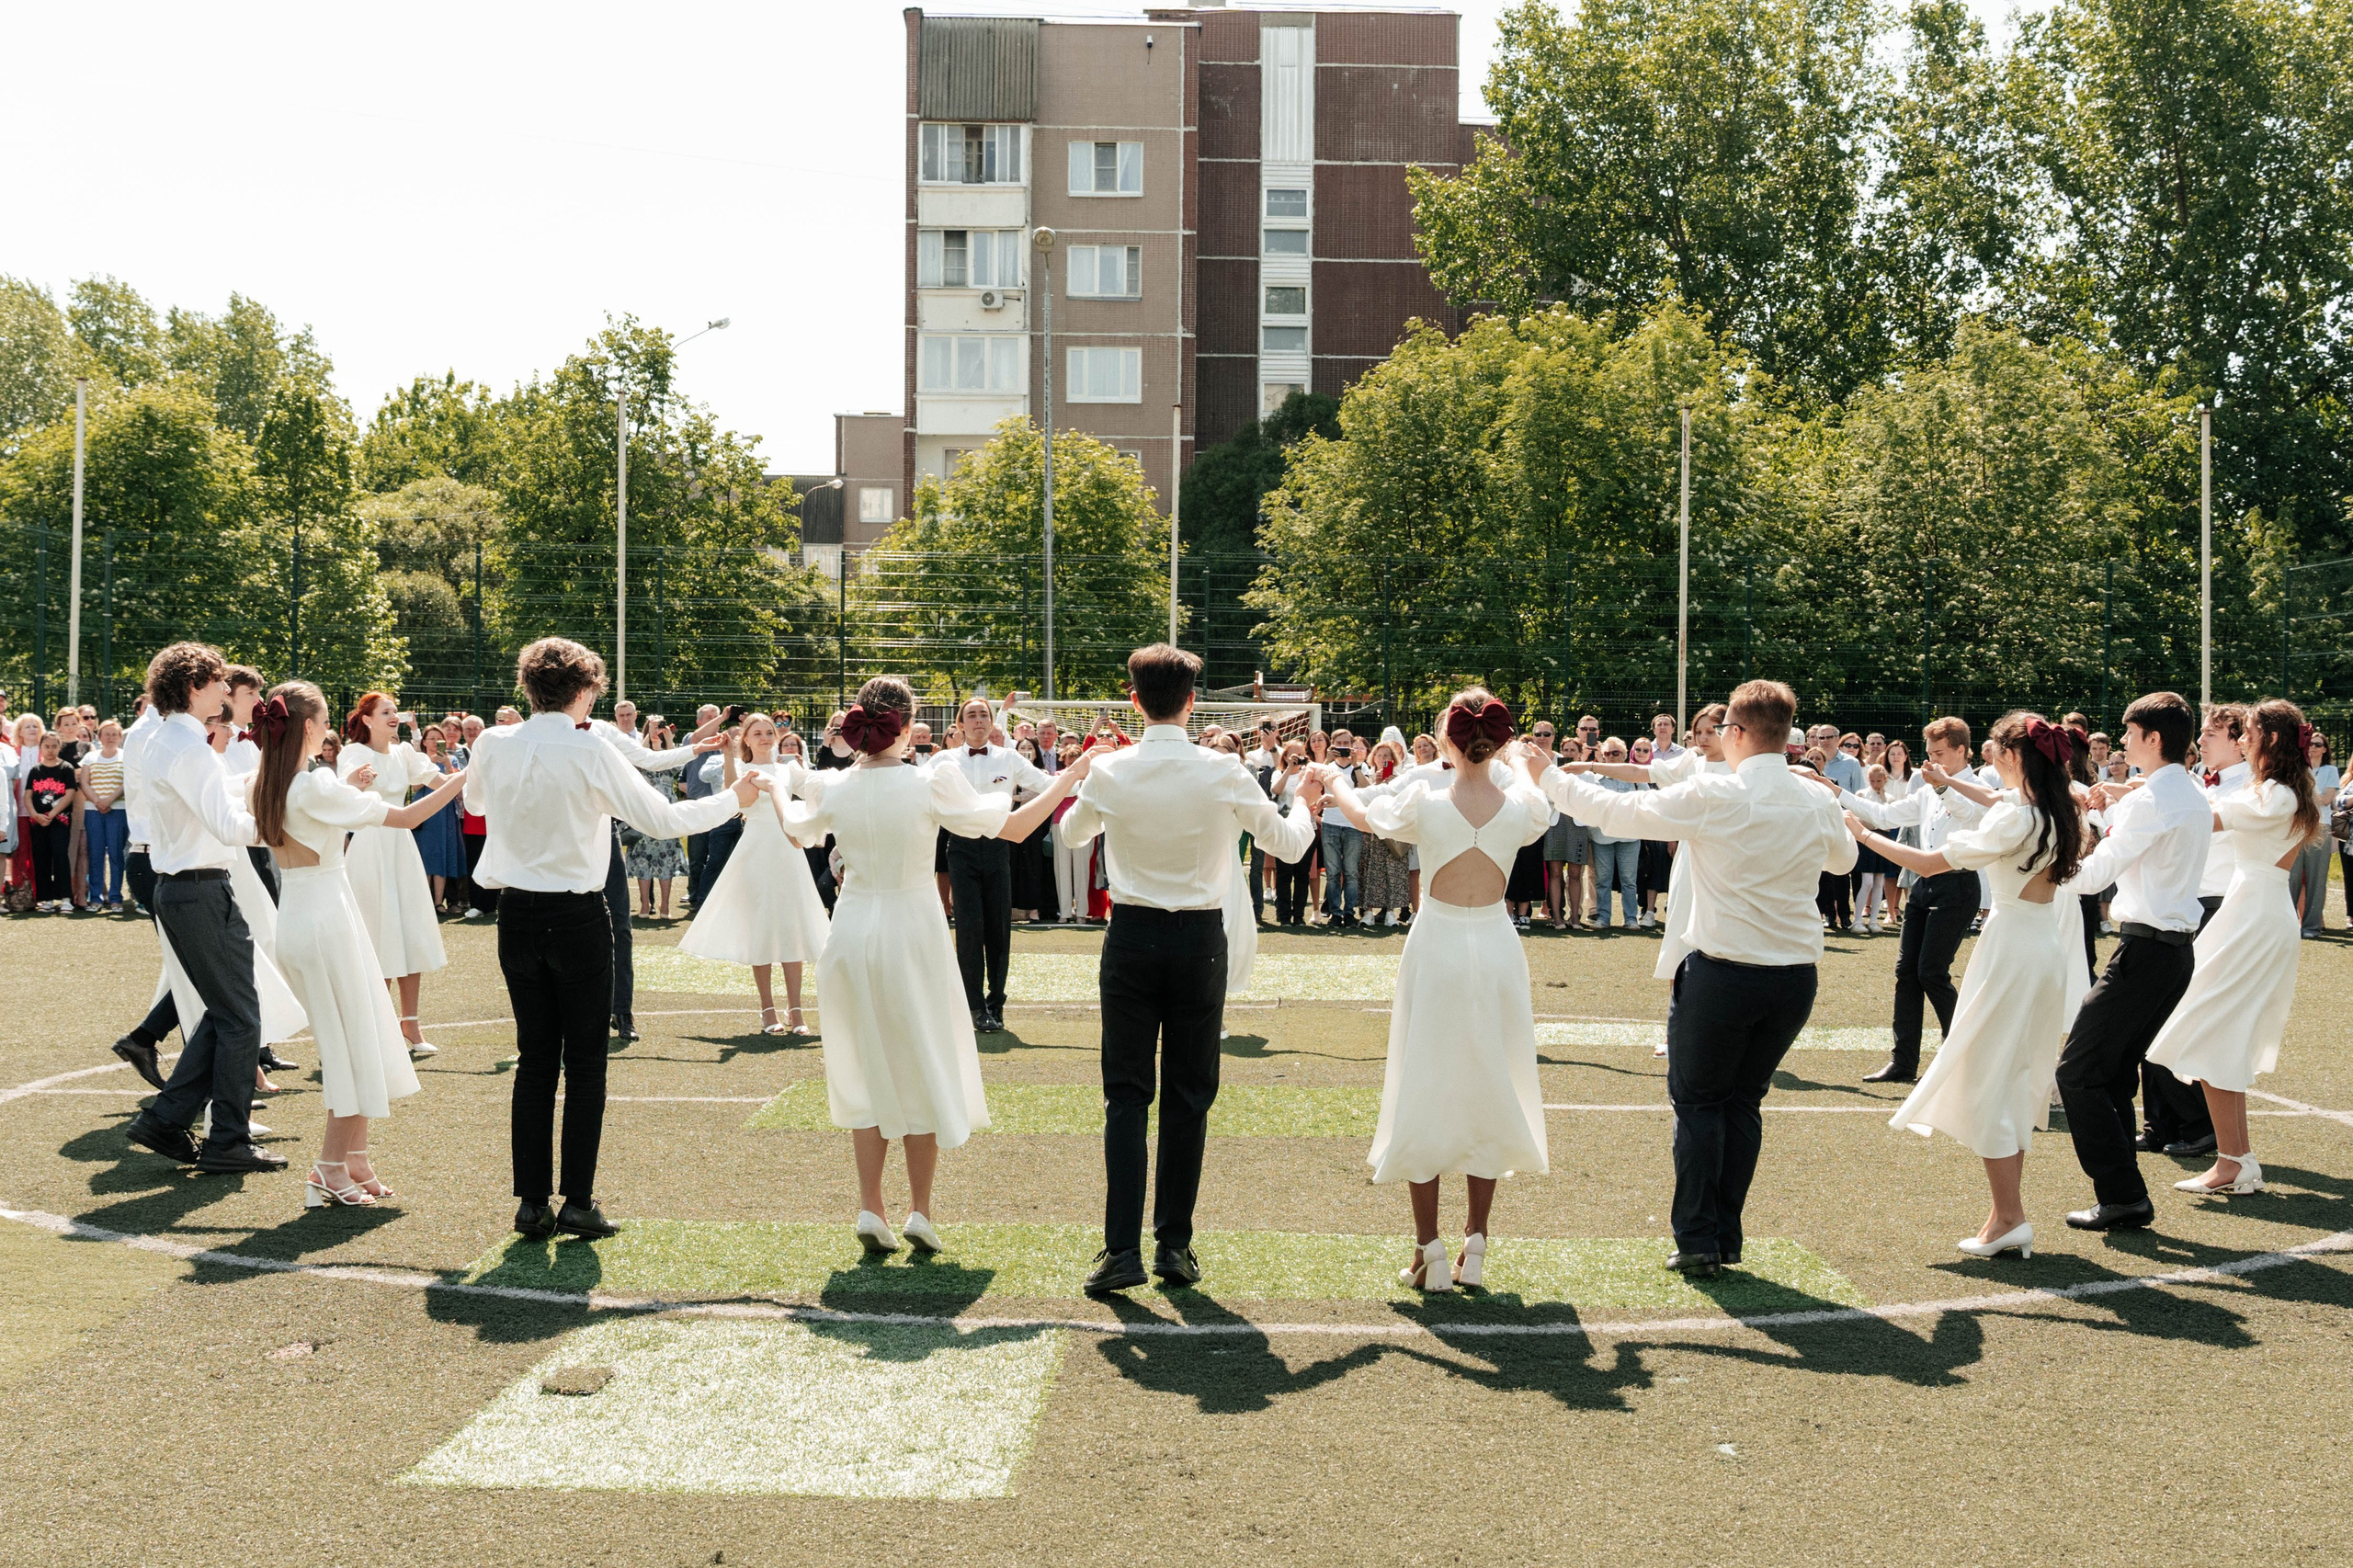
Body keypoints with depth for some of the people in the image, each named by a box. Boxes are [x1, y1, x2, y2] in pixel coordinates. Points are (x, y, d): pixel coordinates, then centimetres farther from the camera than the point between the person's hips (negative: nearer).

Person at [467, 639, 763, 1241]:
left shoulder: (494, 746, -1)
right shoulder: (591, 751, -14)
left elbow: (474, 801, 22)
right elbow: (661, 818, -11)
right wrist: (734, 798, 2)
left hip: (517, 914, 4)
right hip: (578, 917, -4)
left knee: (534, 1060, 11)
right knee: (584, 1063, 4)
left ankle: (531, 1202, 11)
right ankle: (578, 1202, 3)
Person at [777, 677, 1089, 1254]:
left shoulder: (832, 787, -3)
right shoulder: (931, 784, -14)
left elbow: (798, 832, 18)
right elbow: (1014, 827, -9)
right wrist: (1068, 777, 3)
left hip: (852, 934, 3)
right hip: (912, 931, -3)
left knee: (866, 1072, 14)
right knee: (924, 1070, 10)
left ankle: (870, 1209, 10)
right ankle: (919, 1211, 11)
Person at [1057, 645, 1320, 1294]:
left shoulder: (1108, 773, -6)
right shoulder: (1224, 773, -8)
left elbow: (1074, 831, 16)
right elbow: (1288, 845, 3)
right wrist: (1304, 801, 25)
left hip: (1130, 936, 0)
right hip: (1199, 939, 0)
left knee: (1126, 1094, 4)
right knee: (1188, 1095, 9)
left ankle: (1122, 1248, -4)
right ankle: (1174, 1244, 13)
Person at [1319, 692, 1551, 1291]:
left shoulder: (1425, 802, -12)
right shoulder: (1521, 808, -6)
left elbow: (1363, 817, 8)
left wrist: (1337, 782, 31)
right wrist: (1525, 766, 42)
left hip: (1437, 949, -2)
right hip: (1497, 951, 2)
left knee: (1424, 1093, 6)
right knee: (1489, 1092, 12)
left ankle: (1430, 1252, 6)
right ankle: (1475, 1247, 15)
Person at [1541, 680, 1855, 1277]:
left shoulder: (1712, 797, -14)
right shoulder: (1819, 804, 1)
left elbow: (1616, 813, -7)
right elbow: (1843, 859, 23)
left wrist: (1551, 778, 7)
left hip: (1723, 974, -4)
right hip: (1797, 976, 5)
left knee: (1698, 1101, 9)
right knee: (1745, 1102, 16)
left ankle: (1697, 1240, 6)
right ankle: (1727, 1238, 19)